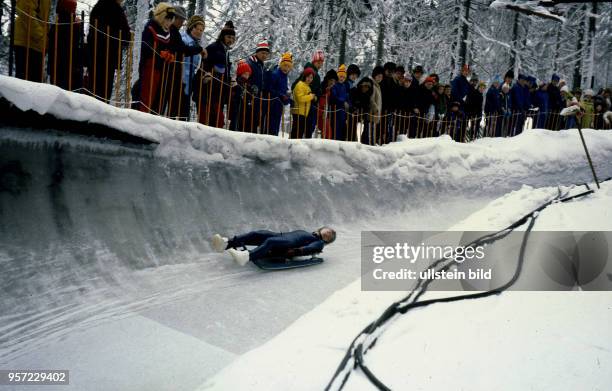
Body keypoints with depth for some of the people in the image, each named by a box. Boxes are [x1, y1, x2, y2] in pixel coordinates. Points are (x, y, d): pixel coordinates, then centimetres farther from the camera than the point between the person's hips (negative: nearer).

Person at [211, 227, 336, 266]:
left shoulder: (319, 243, 15)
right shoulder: (305, 233, 38)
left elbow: (308, 249, -5)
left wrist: (294, 251, -21)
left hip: (290, 244, -6)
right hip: (281, 236, 7)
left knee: (270, 241, -36)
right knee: (256, 234, -17)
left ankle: (246, 256, -58)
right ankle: (226, 244, -31)